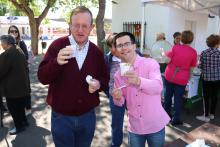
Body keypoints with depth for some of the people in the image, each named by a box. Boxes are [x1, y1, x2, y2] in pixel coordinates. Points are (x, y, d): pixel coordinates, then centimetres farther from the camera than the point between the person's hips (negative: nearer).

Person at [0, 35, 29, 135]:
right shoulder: (20, 51, 5)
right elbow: (25, 67, 12)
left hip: (12, 88, -9)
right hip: (22, 84, 9)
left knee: (13, 108, 7)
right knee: (20, 106, 23)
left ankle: (19, 126, 19)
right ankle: (23, 121, 36)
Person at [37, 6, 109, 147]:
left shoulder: (97, 52, -1)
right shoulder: (57, 45, -10)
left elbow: (105, 79, 8)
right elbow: (42, 77, -14)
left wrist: (99, 84, -15)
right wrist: (57, 62, -33)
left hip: (88, 116, 3)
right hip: (61, 117, -2)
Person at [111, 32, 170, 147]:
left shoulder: (151, 63, -12)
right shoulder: (118, 74, 0)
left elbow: (158, 87, -27)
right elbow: (121, 102, 7)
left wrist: (139, 81, -45)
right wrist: (118, 98, -16)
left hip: (155, 125, -2)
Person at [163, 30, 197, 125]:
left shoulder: (175, 47, -9)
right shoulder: (193, 52, -5)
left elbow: (167, 60, -11)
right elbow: (191, 68, 1)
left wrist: (164, 54, 9)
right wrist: (188, 78, 16)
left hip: (169, 76, 1)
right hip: (182, 79, -1)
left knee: (168, 96, 16)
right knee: (178, 99, 9)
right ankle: (175, 119, 16)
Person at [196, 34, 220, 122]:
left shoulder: (204, 53, -8)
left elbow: (200, 66, -5)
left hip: (206, 78, -2)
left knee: (206, 97, 6)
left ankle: (206, 116, 12)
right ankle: (212, 114, 28)